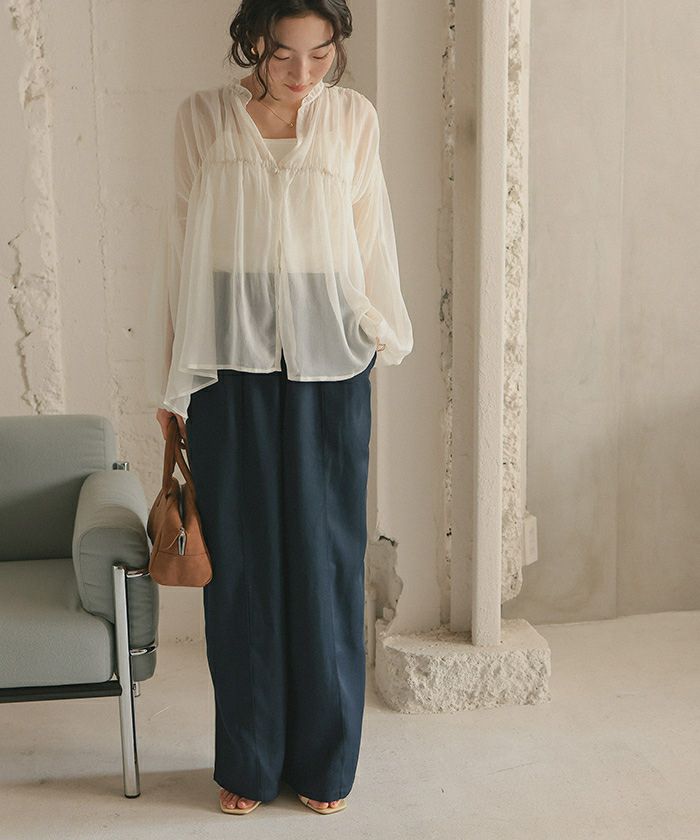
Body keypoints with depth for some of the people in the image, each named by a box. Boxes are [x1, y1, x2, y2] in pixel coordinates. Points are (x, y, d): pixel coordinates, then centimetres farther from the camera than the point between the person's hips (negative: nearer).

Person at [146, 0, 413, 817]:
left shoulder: (353, 117, 3)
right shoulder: (202, 118, 2)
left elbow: (370, 238, 10)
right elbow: (181, 248, 4)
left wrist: (384, 333, 13)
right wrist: (168, 379, 5)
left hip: (329, 364, 0)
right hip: (229, 364, 0)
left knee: (326, 558, 5)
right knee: (242, 561, 6)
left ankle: (324, 763, 22)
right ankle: (248, 763, 22)